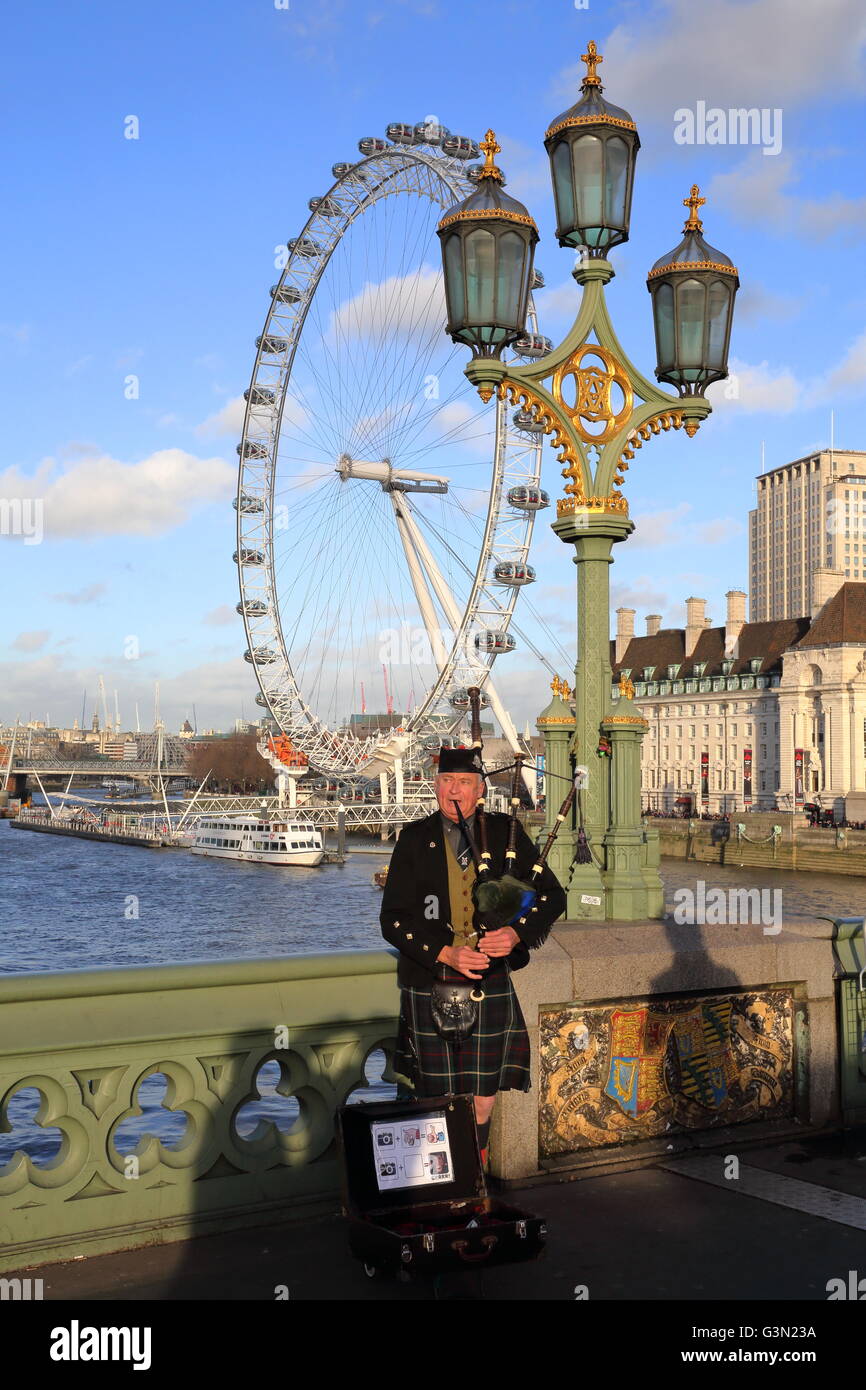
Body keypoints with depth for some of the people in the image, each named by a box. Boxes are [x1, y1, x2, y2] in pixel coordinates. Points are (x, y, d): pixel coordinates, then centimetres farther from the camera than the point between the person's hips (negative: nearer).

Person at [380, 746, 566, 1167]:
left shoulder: (505, 833, 0)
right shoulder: (415, 838, -3)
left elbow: (552, 895, 2)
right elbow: (393, 919, -6)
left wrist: (517, 933, -17)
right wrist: (444, 953, -20)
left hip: (489, 981, 1)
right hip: (428, 982, -1)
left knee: (485, 1086, 8)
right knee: (437, 1091, 9)